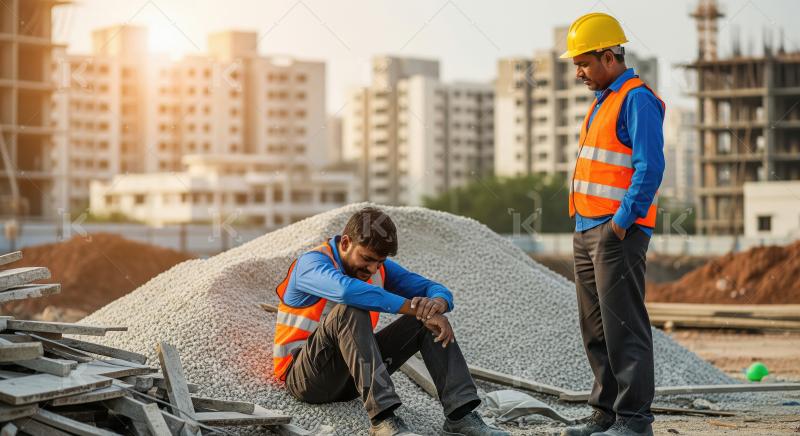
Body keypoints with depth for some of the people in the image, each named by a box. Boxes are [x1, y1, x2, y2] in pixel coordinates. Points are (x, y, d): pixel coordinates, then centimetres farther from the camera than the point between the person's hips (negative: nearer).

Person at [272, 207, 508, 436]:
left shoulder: (380, 268, 5)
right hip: (305, 377, -7)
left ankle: (460, 413, -20)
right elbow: (346, 290, -39)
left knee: (426, 319, -8)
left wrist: (438, 303, -24)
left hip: (352, 378, 7)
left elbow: (434, 289, 3)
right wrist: (415, 308, -37)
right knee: (351, 311, -34)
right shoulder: (312, 263, -17)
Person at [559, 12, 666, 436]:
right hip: (587, 229, 10)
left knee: (623, 325, -9)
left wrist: (622, 220, -20)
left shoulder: (637, 99, -10)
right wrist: (585, 225, 18)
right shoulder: (603, 101, 20)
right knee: (595, 328, 12)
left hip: (617, 231, -10)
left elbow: (650, 167, -19)